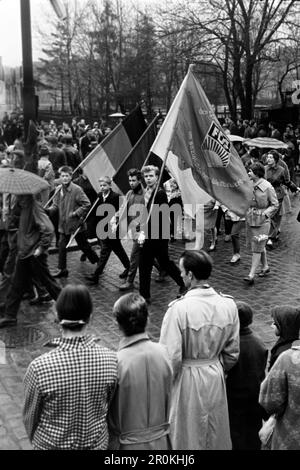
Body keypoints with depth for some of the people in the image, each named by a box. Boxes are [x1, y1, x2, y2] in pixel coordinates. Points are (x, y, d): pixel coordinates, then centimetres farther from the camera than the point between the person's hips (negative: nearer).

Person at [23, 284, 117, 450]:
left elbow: (30, 415, -10)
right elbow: (111, 408, -5)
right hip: (97, 443, 2)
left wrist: (34, 439, 11)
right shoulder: (111, 360, -20)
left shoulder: (40, 367, -26)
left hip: (51, 444, -1)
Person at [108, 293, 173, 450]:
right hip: (160, 440, 4)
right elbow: (168, 396, 1)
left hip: (129, 443, -3)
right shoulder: (162, 352, -12)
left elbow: (111, 410, -13)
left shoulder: (116, 362, -24)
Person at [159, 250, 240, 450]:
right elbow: (232, 352, 0)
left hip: (187, 381, -4)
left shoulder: (179, 309, -25)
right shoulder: (228, 305, -9)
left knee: (186, 436, 17)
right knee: (216, 435, 23)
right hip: (216, 380, 5)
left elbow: (171, 357, -21)